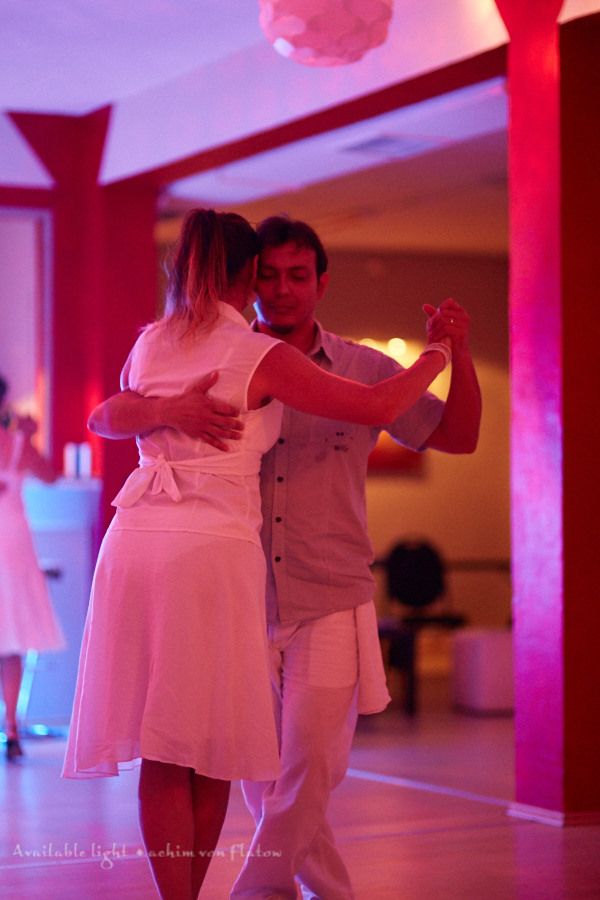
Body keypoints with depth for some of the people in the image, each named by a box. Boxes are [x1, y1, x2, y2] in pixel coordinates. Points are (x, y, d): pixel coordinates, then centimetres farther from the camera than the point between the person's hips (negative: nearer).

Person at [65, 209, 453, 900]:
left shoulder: (148, 345, 14)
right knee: (211, 751, 6)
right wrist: (433, 359, 14)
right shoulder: (260, 356, -3)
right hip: (212, 546, -5)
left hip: (134, 540, 5)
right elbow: (377, 407, -4)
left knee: (162, 755, 8)